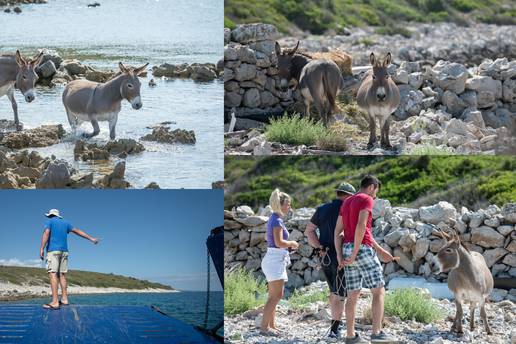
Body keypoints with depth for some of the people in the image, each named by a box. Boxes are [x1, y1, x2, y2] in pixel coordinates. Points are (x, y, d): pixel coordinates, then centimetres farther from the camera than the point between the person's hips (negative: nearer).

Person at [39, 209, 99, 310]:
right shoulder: (64, 223, 20)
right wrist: (91, 238, 32)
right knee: (62, 275, 12)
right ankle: (64, 299, 10)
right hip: (64, 251, 6)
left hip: (53, 250, -6)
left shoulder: (49, 222, 3)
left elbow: (46, 233, -14)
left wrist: (42, 248, -22)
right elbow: (78, 231, 25)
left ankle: (55, 302, -25)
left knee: (53, 274, -14)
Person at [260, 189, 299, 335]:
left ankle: (272, 325, 17)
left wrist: (288, 245, 15)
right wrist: (292, 243, -7)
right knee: (276, 296, -10)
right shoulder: (277, 221, -15)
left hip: (275, 260, 10)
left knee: (274, 296, 13)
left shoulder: (274, 219, 15)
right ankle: (264, 326, -11)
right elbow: (279, 242, -23)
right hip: (275, 259, -10)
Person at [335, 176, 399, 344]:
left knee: (353, 295, 9)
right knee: (379, 291, -4)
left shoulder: (346, 202, 20)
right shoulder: (367, 200, -5)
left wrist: (339, 256, 5)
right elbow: (361, 227, -18)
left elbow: (338, 231, 12)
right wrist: (355, 254, -18)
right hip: (363, 249, -8)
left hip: (347, 249, 8)